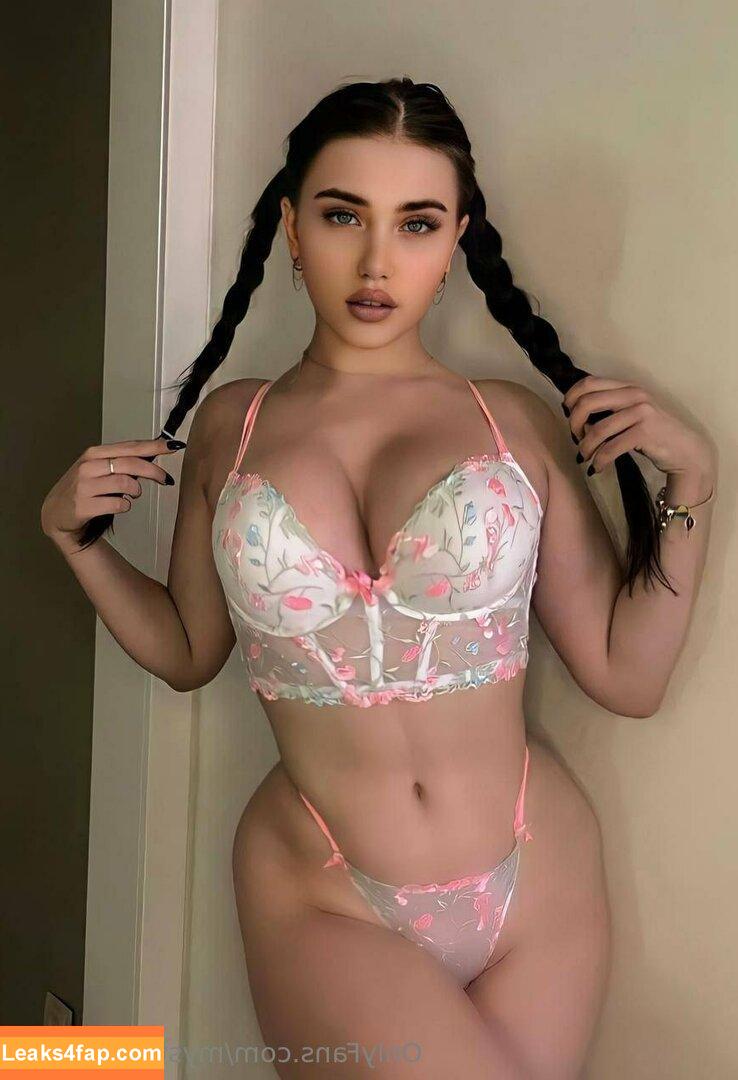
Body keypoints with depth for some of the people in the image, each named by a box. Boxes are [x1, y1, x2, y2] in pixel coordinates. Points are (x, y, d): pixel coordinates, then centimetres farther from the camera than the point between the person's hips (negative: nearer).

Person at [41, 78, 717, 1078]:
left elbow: (627, 677, 0)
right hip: (322, 901, 0)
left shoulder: (516, 421, -3)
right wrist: (75, 536, 2)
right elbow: (187, 652, 12)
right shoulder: (227, 424, 1)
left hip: (534, 883, 1)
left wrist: (689, 486, -7)